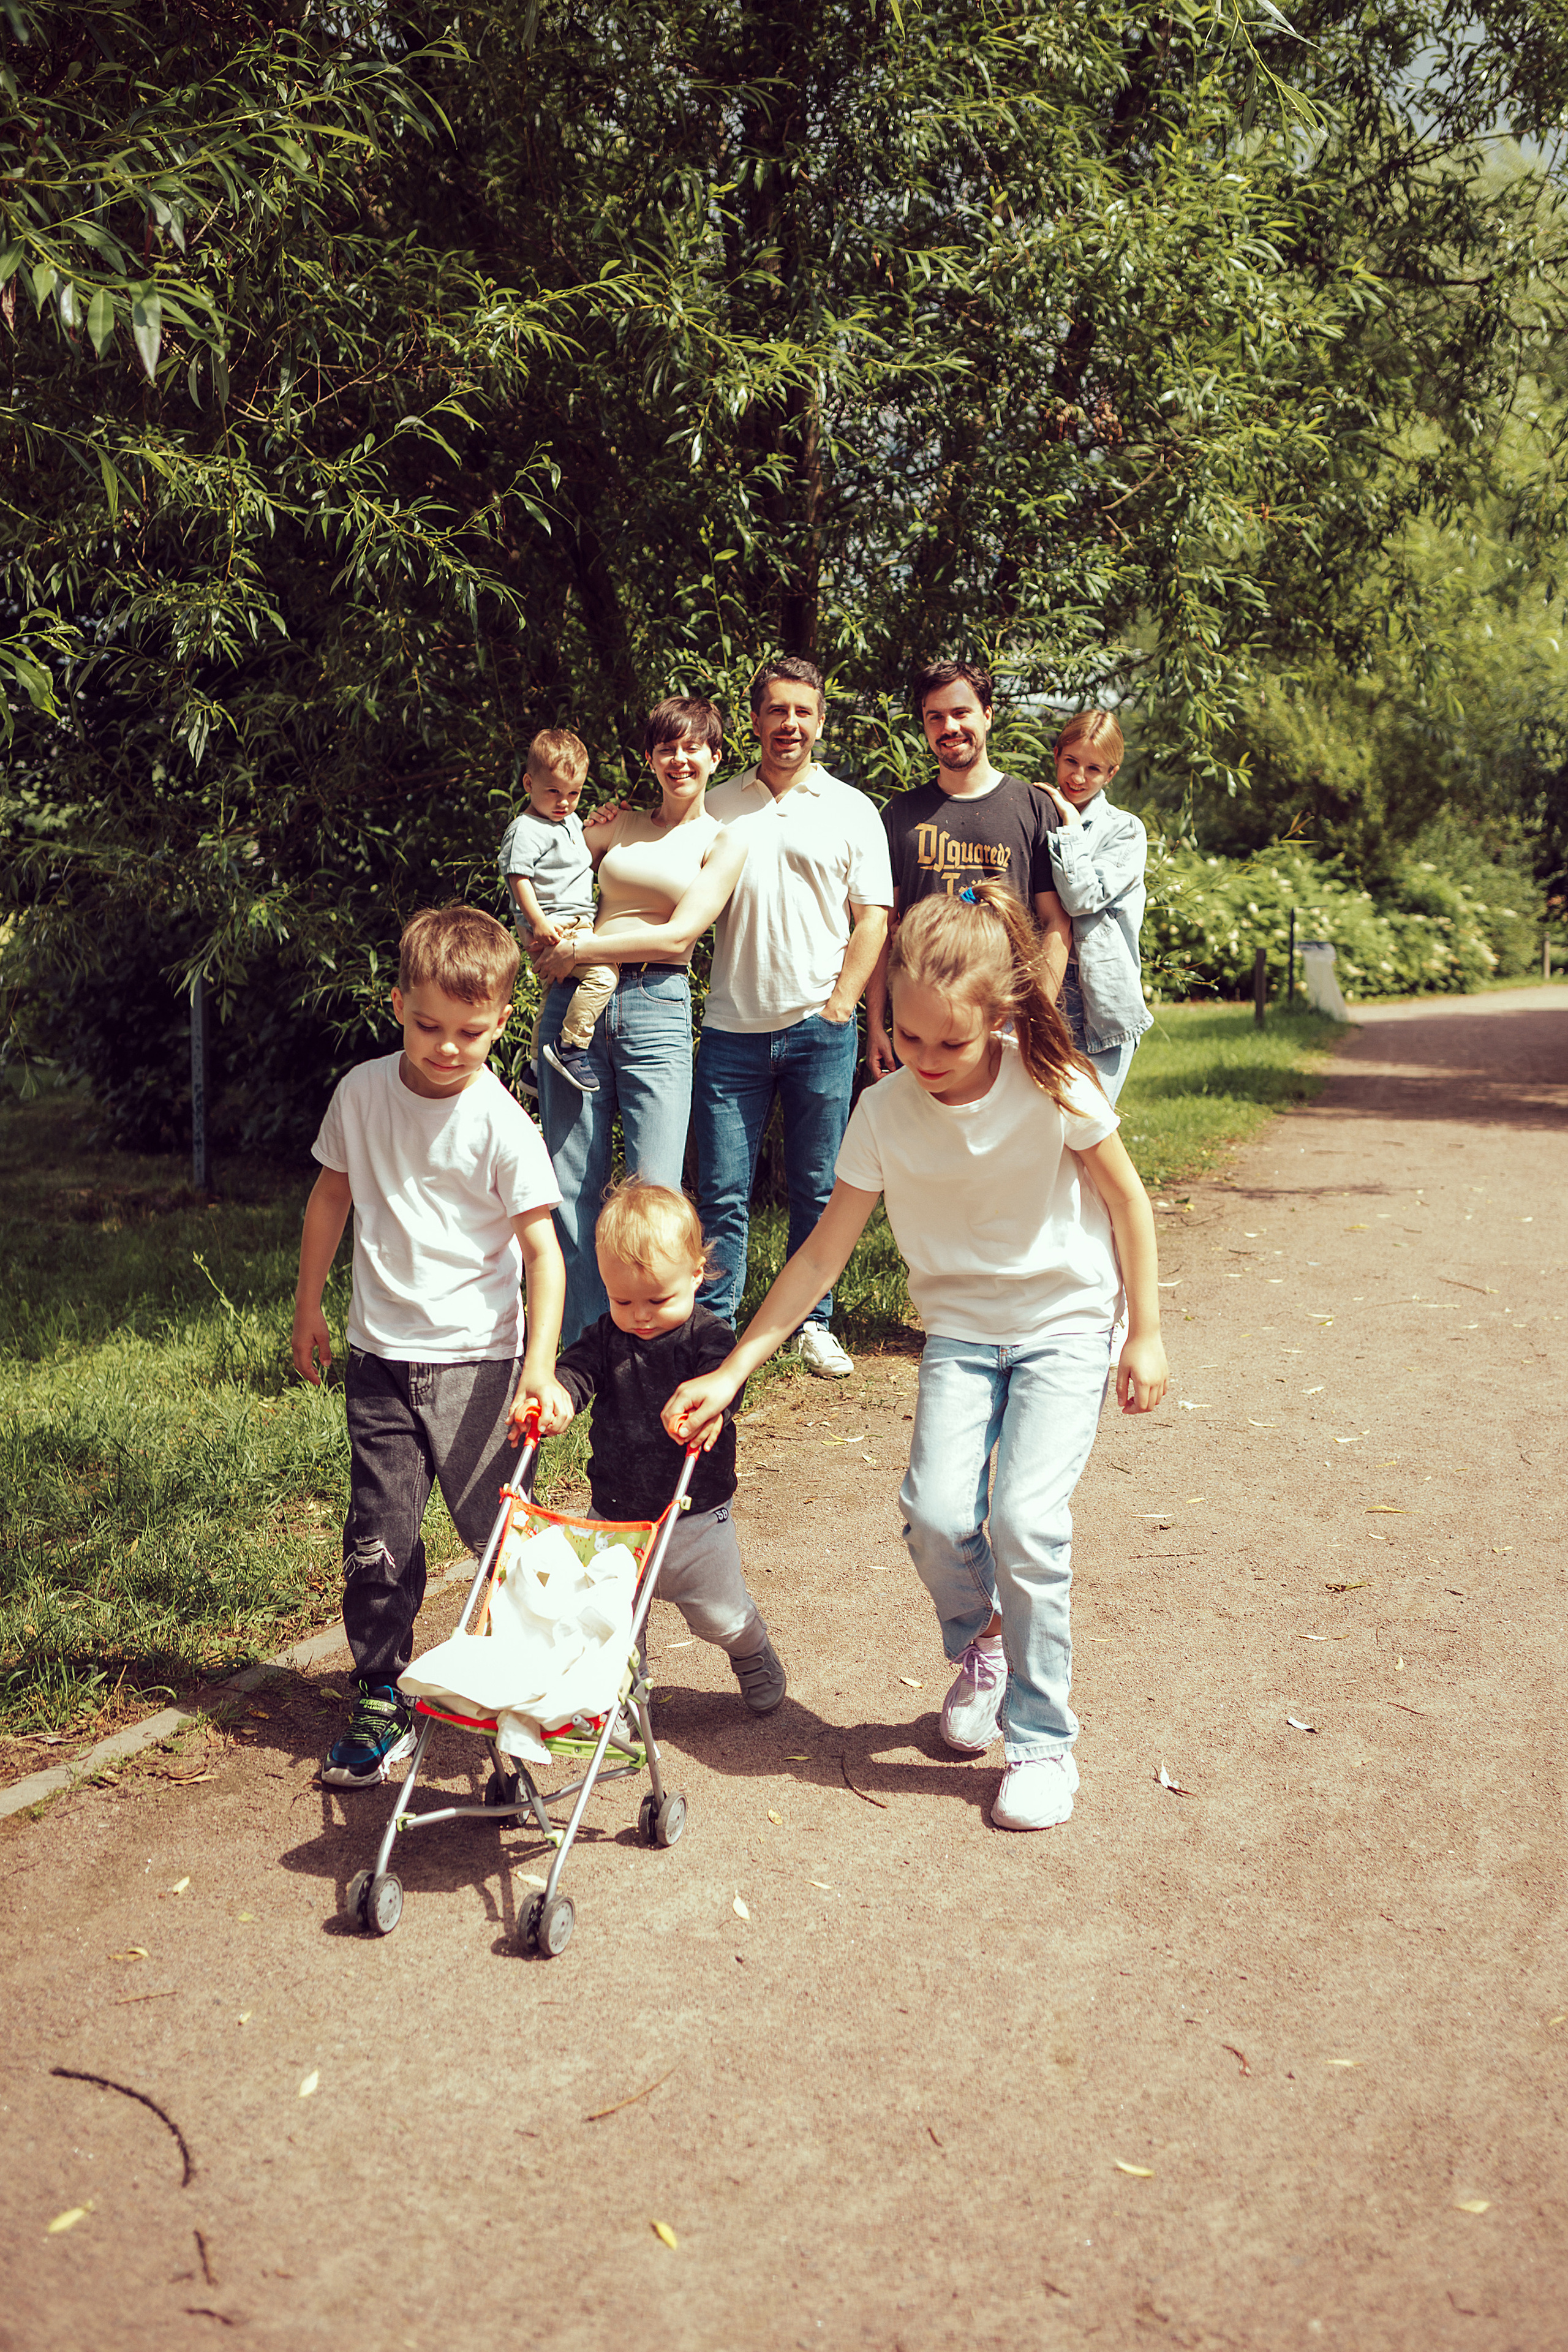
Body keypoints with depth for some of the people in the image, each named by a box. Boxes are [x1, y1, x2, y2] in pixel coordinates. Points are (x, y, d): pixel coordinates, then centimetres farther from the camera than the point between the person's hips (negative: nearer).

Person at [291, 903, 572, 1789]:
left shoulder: (501, 1123, -13)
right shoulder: (363, 1092, 0)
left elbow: (543, 1247, -13)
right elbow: (333, 1194, 15)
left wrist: (539, 1367, -22)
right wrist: (309, 1307, 20)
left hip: (476, 1359, -3)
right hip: (380, 1357, 4)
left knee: (502, 1534, 0)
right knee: (378, 1540, 6)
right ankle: (382, 1703, 20)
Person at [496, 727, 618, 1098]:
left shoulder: (571, 820, 17)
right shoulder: (527, 829, -11)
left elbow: (585, 860, 34)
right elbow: (519, 877, -17)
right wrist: (539, 921, -25)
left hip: (576, 922, 10)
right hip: (552, 925, -10)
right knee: (603, 973, -26)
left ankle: (536, 1066, 34)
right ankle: (570, 1046, -19)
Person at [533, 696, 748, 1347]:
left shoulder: (723, 843, 9)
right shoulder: (617, 823, 19)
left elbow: (678, 935, -3)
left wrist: (580, 950, -5)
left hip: (657, 1007, -3)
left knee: (655, 1190, -10)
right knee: (572, 1184, 1)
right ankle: (581, 1346, 10)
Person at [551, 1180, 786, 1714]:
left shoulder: (707, 1336, -12)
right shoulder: (606, 1338, -2)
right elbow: (575, 1370, -14)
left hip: (695, 1515, -2)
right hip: (616, 1515, 3)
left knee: (721, 1614, 14)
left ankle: (755, 1660, 46)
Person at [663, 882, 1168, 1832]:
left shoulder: (1053, 1087, -19)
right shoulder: (885, 1113, -13)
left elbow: (1127, 1200, -5)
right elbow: (823, 1255, -8)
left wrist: (1146, 1334, -3)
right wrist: (732, 1372, -11)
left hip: (1065, 1324, -2)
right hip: (960, 1329, 3)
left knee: (1025, 1520, -16)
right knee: (936, 1514, -15)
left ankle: (1044, 1741, 4)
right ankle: (980, 1641, 21)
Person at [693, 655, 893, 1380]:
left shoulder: (851, 810, 7)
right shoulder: (718, 808, 10)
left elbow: (873, 919, 4)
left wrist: (839, 1006, -5)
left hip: (818, 1028, 0)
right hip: (732, 1028, 1)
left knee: (817, 1188, 6)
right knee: (722, 1191, 1)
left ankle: (813, 1323, 19)